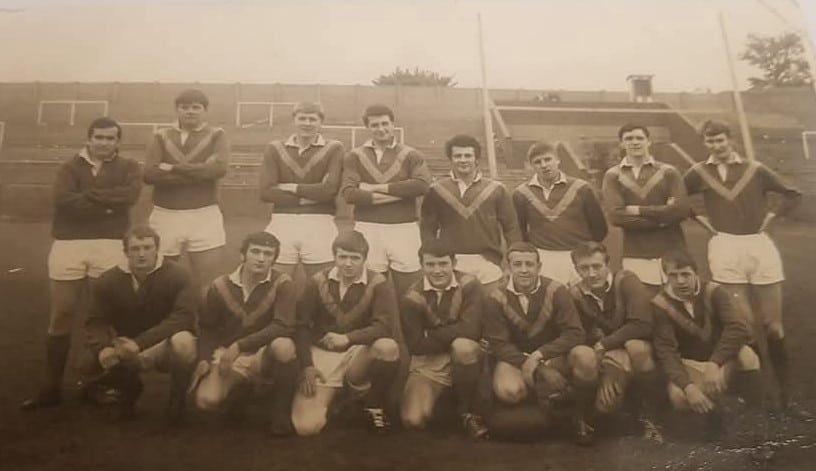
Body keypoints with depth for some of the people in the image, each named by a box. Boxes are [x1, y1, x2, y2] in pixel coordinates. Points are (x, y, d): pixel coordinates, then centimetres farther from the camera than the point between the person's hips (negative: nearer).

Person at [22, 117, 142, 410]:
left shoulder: (128, 167, 10)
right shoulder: (70, 167, 11)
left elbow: (129, 196, -11)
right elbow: (62, 200, -8)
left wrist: (87, 194, -8)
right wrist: (106, 206, -10)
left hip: (110, 246, -1)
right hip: (68, 245, 1)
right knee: (60, 317, 3)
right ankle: (52, 387, 12)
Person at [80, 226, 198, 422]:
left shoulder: (177, 275, -18)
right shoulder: (108, 281, -7)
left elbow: (183, 318, -26)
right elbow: (96, 322, -8)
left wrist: (140, 343, -34)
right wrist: (103, 349, -32)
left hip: (164, 346, -4)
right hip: (126, 348, 4)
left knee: (182, 341, -38)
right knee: (91, 362, -23)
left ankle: (178, 396, -7)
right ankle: (129, 387, 14)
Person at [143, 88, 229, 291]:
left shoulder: (216, 135, 6)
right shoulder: (161, 136, 9)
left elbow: (218, 168, -13)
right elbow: (150, 173, -7)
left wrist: (173, 168, -10)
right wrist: (198, 173, -12)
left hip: (204, 216, -1)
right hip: (165, 215, 2)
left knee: (208, 285, 1)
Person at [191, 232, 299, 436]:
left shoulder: (282, 283, -13)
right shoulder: (220, 286, -4)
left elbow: (284, 327, -22)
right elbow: (207, 328, 8)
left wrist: (239, 346, -25)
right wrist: (204, 359, -9)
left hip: (264, 355, -2)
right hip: (227, 356, 3)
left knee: (284, 345, -37)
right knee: (206, 400, -24)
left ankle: (282, 411, -15)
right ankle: (240, 389, 13)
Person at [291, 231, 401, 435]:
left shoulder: (379, 284, -8)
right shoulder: (318, 282, -2)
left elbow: (384, 327, -19)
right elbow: (301, 325, 0)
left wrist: (347, 338, -31)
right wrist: (306, 365, -10)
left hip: (359, 353, 0)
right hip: (322, 354, 1)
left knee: (388, 347, -36)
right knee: (306, 427, -18)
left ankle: (375, 407, -6)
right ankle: (326, 396, 20)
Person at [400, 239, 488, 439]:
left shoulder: (469, 285, -11)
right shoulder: (412, 298, -8)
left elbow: (470, 330, -24)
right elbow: (416, 346, -12)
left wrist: (430, 335, -15)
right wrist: (451, 337, -17)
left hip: (465, 359, 0)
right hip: (428, 363, 1)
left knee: (464, 346, -37)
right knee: (413, 420, -21)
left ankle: (468, 411, -12)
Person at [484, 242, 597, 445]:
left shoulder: (556, 291, -9)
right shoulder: (496, 299, -9)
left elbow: (574, 333, -14)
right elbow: (499, 344, -11)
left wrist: (539, 354, -26)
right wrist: (531, 366, -24)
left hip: (553, 358, 1)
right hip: (516, 359, -1)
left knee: (585, 357, -30)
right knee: (507, 391, -34)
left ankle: (580, 419, -7)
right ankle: (545, 389, -2)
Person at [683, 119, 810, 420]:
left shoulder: (755, 169, 6)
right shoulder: (699, 173, 4)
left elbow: (793, 194, 14)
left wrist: (771, 215, 2)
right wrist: (699, 218, 1)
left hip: (760, 246, 2)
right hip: (724, 248, -1)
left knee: (773, 325, 5)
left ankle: (786, 396, 16)